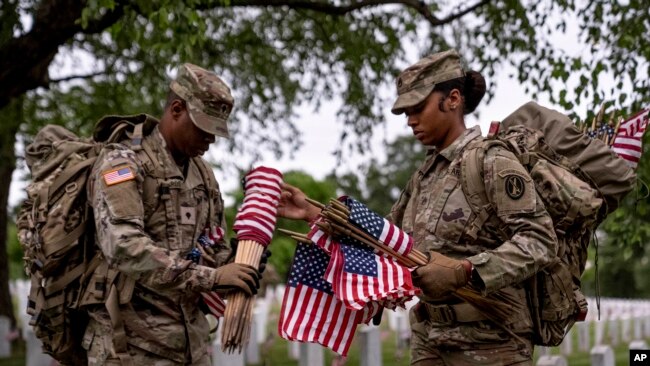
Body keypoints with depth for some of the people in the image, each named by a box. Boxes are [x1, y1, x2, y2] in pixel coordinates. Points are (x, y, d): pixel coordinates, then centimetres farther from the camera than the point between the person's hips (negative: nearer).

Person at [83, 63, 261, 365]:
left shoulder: (203, 173, 16)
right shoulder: (123, 162, -9)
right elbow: (122, 246, -24)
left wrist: (226, 282, 1)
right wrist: (208, 277, -27)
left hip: (191, 338, 7)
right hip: (131, 342, -7)